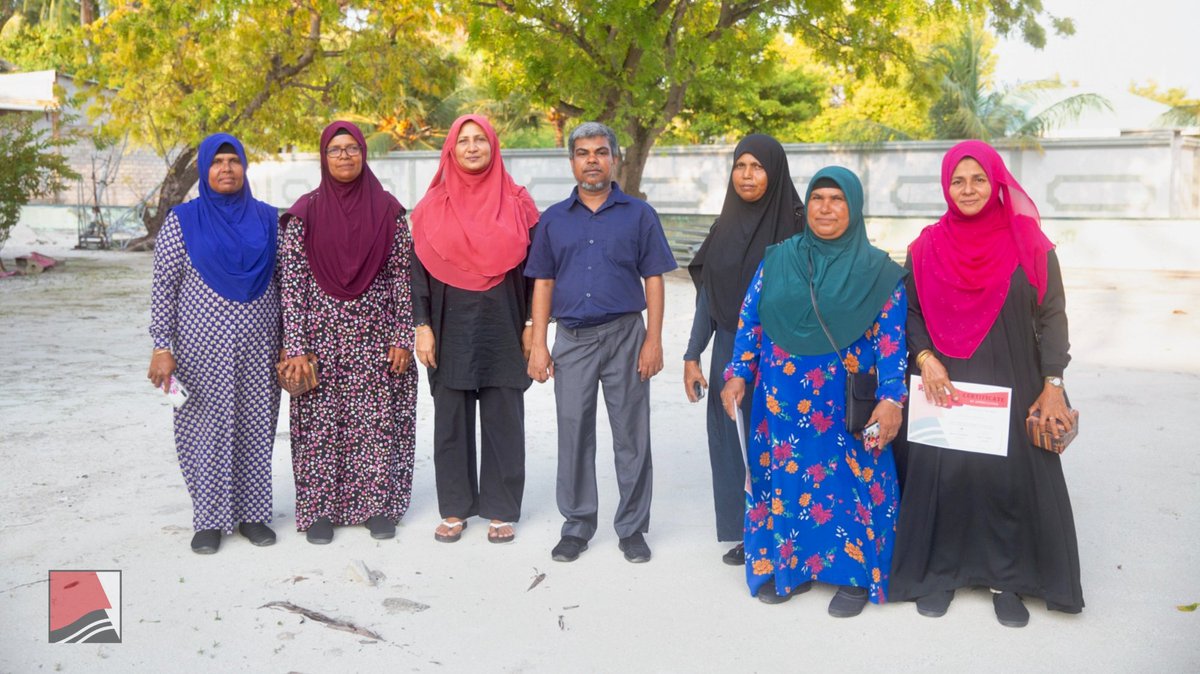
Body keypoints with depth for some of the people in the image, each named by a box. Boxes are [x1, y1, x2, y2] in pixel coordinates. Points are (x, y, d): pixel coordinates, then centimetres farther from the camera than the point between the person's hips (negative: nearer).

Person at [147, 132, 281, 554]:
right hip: (204, 350, -2)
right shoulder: (182, 221, 1)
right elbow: (163, 287, 0)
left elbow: (283, 284, 8)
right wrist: (162, 347, -7)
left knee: (256, 428, 7)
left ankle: (252, 514, 20)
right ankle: (210, 519, 16)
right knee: (206, 429, 3)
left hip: (259, 349, 2)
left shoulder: (267, 218, 6)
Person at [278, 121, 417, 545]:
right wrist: (295, 347, -8)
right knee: (320, 424, 4)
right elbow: (291, 282, -3)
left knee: (377, 422, 5)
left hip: (375, 339, 1)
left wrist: (402, 337, -3)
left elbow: (402, 275, 2)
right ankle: (320, 510, 17)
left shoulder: (388, 210, 3)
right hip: (322, 339, -1)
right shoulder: (305, 213, 0)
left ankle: (377, 505, 19)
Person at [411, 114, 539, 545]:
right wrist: (422, 326, -4)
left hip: (503, 325, 0)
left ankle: (501, 509, 16)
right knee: (451, 419, 7)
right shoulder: (433, 206, 4)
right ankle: (455, 508, 19)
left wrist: (532, 324, -1)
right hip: (451, 327, 1)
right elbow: (419, 268, 3)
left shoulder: (516, 202, 3)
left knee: (503, 419, 4)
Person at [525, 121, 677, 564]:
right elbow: (543, 284, 9)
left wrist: (653, 341, -6)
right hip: (572, 339, 2)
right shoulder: (554, 219, 10)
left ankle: (633, 527, 17)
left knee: (631, 434, 4)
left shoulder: (639, 215, 4)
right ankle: (577, 525, 21)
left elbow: (653, 280, 1)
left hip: (625, 334, -2)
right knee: (574, 433, 7)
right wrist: (538, 344, 1)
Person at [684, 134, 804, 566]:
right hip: (729, 350, 4)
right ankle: (743, 533, 23)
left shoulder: (794, 225, -5)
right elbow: (706, 296, 10)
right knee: (731, 442, 8)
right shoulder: (724, 226, 8)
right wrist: (692, 355, 6)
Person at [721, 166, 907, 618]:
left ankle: (854, 573, 19)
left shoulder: (879, 271, -1)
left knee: (847, 482, 3)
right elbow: (750, 319, 8)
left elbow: (891, 339, -5)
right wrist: (738, 374, 1)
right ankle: (788, 565, 25)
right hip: (782, 403, 3)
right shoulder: (778, 260, 6)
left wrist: (891, 398, -14)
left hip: (847, 407, -2)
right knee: (783, 480, 9)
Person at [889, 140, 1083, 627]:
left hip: (1011, 387, 0)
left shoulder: (1028, 242, -1)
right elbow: (910, 311, 6)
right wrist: (925, 358, -11)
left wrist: (1052, 384, -8)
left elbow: (1051, 315, -1)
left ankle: (1007, 580, 20)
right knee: (942, 473, 2)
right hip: (946, 387, 1)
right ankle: (938, 573, 20)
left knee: (1010, 475, 2)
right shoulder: (928, 246, 2)